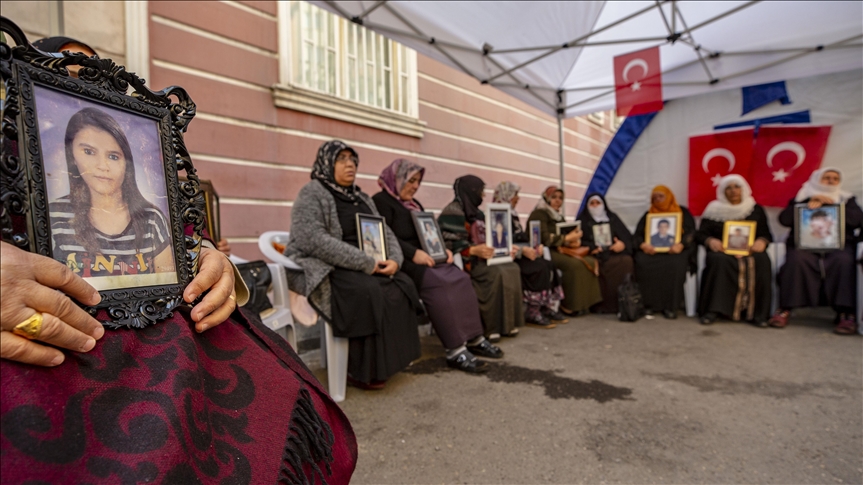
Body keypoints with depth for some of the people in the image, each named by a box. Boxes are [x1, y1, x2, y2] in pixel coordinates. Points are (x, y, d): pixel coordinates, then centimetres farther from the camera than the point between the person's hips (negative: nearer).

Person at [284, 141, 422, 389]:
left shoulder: (361, 198, 16)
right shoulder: (312, 193, -7)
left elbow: (385, 233, 14)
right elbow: (314, 241, -21)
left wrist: (394, 259, -10)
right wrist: (367, 263, -23)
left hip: (362, 267, 7)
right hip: (321, 268, -7)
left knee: (402, 286, -14)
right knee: (368, 292, -31)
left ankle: (391, 358, -5)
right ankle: (362, 370, -15)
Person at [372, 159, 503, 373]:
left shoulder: (414, 204, 24)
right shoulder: (381, 201, -3)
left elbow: (427, 234, 23)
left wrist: (442, 249, 3)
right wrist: (413, 253, -25)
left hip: (425, 257, 8)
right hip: (403, 261, -8)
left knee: (461, 279, -13)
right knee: (439, 284, -30)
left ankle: (474, 338, -9)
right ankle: (455, 350, -28)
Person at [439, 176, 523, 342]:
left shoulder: (478, 213, 19)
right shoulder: (453, 211, -9)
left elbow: (487, 239, 20)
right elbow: (449, 244, -19)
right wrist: (473, 251, -31)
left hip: (481, 257, 8)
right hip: (463, 260, -8)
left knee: (512, 268, -14)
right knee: (495, 273, -30)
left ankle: (507, 322, -10)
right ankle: (491, 326, -20)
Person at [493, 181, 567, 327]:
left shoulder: (511, 214, 19)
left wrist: (534, 246, 0)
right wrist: (522, 250, -25)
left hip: (519, 252, 9)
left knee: (549, 265, -12)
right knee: (540, 268, -26)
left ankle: (547, 307, -9)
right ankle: (532, 313, -20)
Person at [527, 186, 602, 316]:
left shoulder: (559, 217, 22)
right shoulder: (539, 214, -4)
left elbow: (570, 237, 16)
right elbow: (544, 238, -18)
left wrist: (576, 240, -8)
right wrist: (567, 238, -15)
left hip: (562, 250, 8)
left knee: (591, 261, -15)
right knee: (574, 265, -30)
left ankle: (585, 302, -10)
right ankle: (569, 306, -18)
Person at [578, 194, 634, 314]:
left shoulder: (612, 217, 23)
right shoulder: (583, 220, 16)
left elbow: (627, 236, 14)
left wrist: (623, 244, -8)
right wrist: (591, 248, -17)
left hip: (615, 252, 2)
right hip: (597, 255, -2)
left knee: (627, 261, -29)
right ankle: (606, 304, -24)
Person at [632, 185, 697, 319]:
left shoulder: (683, 212, 13)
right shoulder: (648, 214, 18)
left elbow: (691, 233, 0)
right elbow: (637, 235, 6)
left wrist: (680, 245, -23)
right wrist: (643, 245, -18)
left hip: (674, 250, -1)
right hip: (652, 250, 1)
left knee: (675, 264, -37)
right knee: (642, 262, -33)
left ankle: (670, 306, -27)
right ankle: (648, 304, -25)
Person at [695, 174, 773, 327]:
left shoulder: (756, 210, 17)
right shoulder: (714, 210, 11)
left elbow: (766, 233, 10)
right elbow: (700, 234, 5)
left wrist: (762, 241, -15)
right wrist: (710, 241, -19)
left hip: (749, 251, 2)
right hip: (723, 251, -2)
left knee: (761, 262, -32)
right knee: (720, 261, -37)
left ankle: (756, 312, -27)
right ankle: (713, 310, -35)